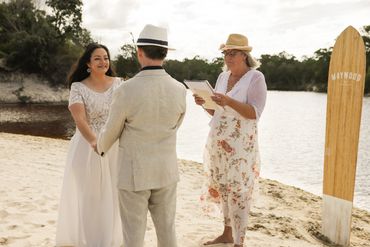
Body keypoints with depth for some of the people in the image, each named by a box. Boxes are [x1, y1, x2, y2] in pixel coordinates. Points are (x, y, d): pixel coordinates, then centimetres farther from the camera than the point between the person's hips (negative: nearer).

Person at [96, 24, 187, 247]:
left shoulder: (127, 91, -19)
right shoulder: (179, 90, -8)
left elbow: (111, 132, -5)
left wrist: (101, 148, 18)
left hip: (134, 172, -4)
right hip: (166, 170, 4)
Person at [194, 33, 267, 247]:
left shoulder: (256, 77, -7)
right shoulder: (223, 77, 12)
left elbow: (255, 113, -16)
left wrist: (229, 102, -28)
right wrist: (204, 103, -5)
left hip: (240, 144, -6)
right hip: (218, 142, 6)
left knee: (238, 192, -4)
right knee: (223, 189, 13)